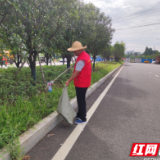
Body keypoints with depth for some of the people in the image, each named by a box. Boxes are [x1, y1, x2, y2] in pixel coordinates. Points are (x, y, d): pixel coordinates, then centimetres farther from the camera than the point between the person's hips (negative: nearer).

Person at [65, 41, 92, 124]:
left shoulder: (81, 59, -24)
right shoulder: (86, 55, 9)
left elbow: (76, 73, -24)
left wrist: (69, 81, -18)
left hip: (81, 84, -11)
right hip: (84, 82, 11)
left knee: (81, 101, 2)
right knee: (80, 100, 21)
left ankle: (83, 118, 16)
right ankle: (79, 115, 36)